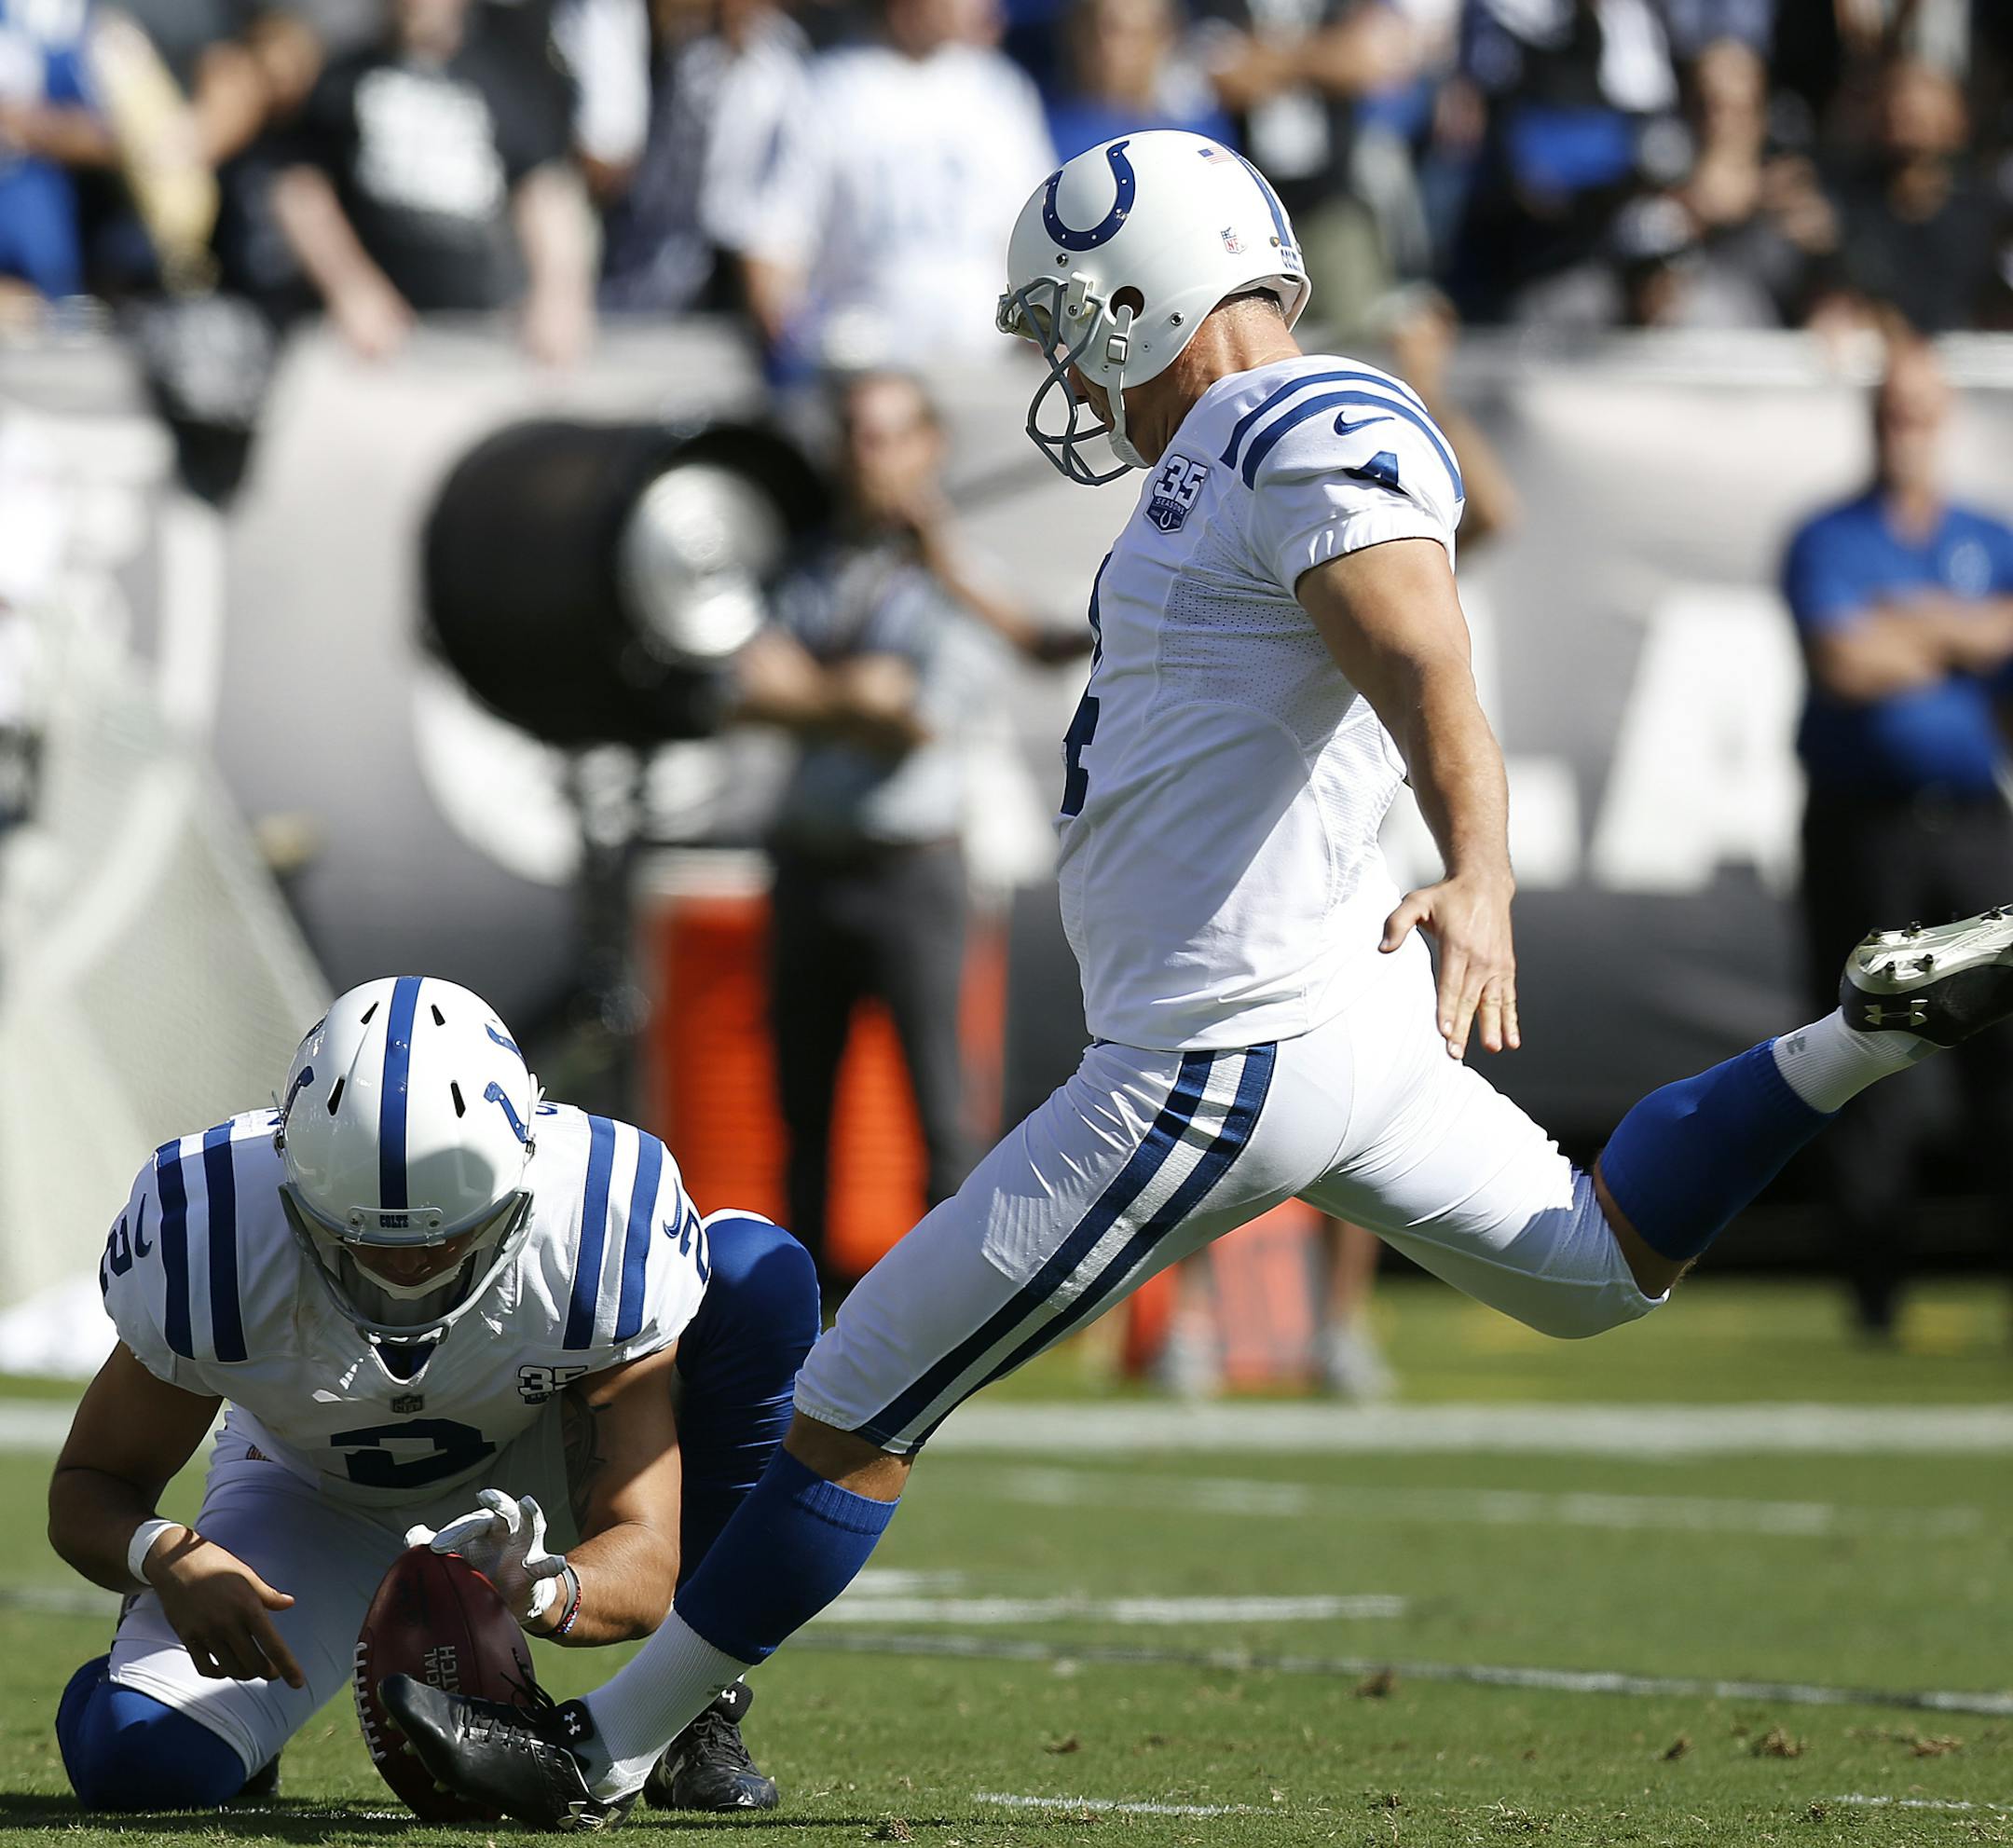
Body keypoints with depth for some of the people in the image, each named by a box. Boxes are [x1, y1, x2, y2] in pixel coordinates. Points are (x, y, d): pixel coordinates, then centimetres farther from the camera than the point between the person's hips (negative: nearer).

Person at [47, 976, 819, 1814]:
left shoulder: (604, 1228, -34)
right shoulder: (209, 1239, -33)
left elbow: (641, 1558, -34)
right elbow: (88, 1488, -19)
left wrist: (544, 1594, -58)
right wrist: (164, 1557, -43)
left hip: (524, 1485, 1)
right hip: (313, 1498, -1)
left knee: (758, 1271, -28)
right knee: (133, 1766, -28)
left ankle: (698, 1713, -15)